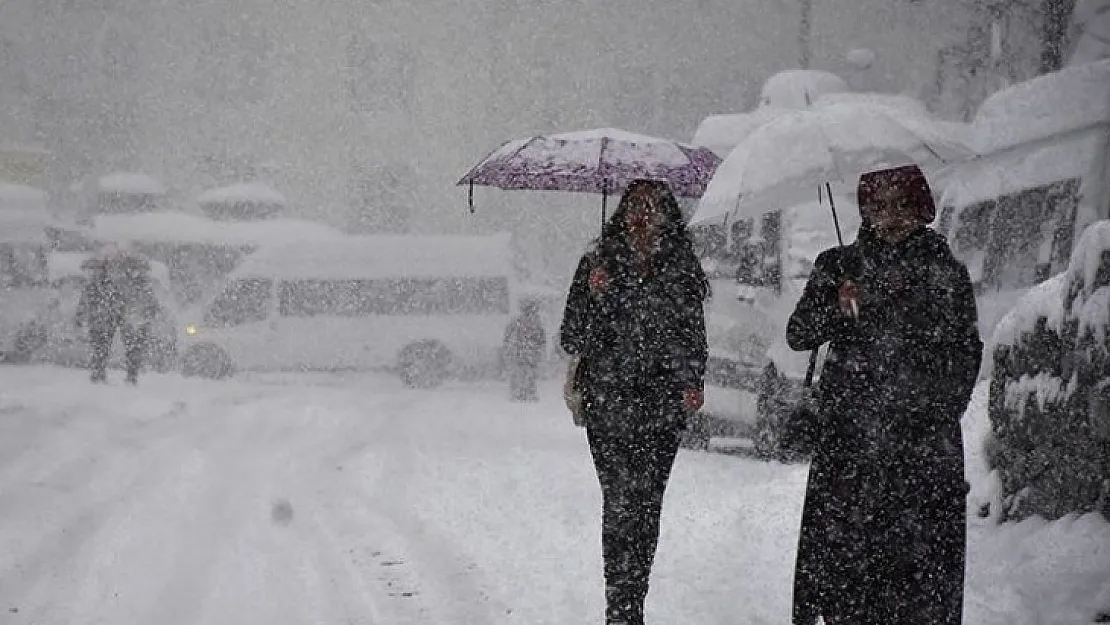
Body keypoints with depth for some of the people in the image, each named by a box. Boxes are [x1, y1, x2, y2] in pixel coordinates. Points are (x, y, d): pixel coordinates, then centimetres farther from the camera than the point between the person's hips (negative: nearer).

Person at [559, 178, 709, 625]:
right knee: (620, 500, -9)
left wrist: (693, 382, 4)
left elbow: (694, 333, 17)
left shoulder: (683, 269, 8)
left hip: (662, 406, 2)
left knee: (647, 504, 0)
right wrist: (593, 294, -15)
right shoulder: (599, 263, 4)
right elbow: (572, 338, 1)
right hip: (608, 403, -1)